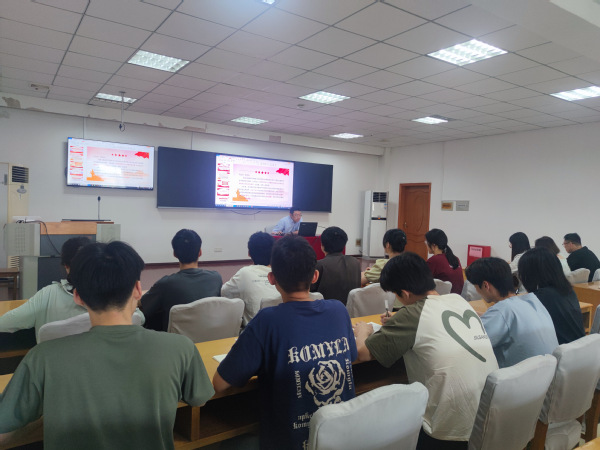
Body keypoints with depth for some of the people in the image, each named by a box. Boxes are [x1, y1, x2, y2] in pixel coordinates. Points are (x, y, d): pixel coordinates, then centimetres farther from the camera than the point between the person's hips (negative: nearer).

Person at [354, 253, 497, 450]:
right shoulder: (460, 300, 2)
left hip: (453, 433, -6)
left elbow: (362, 353, -12)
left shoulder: (413, 314, -16)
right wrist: (397, 326, 17)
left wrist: (362, 331, 8)